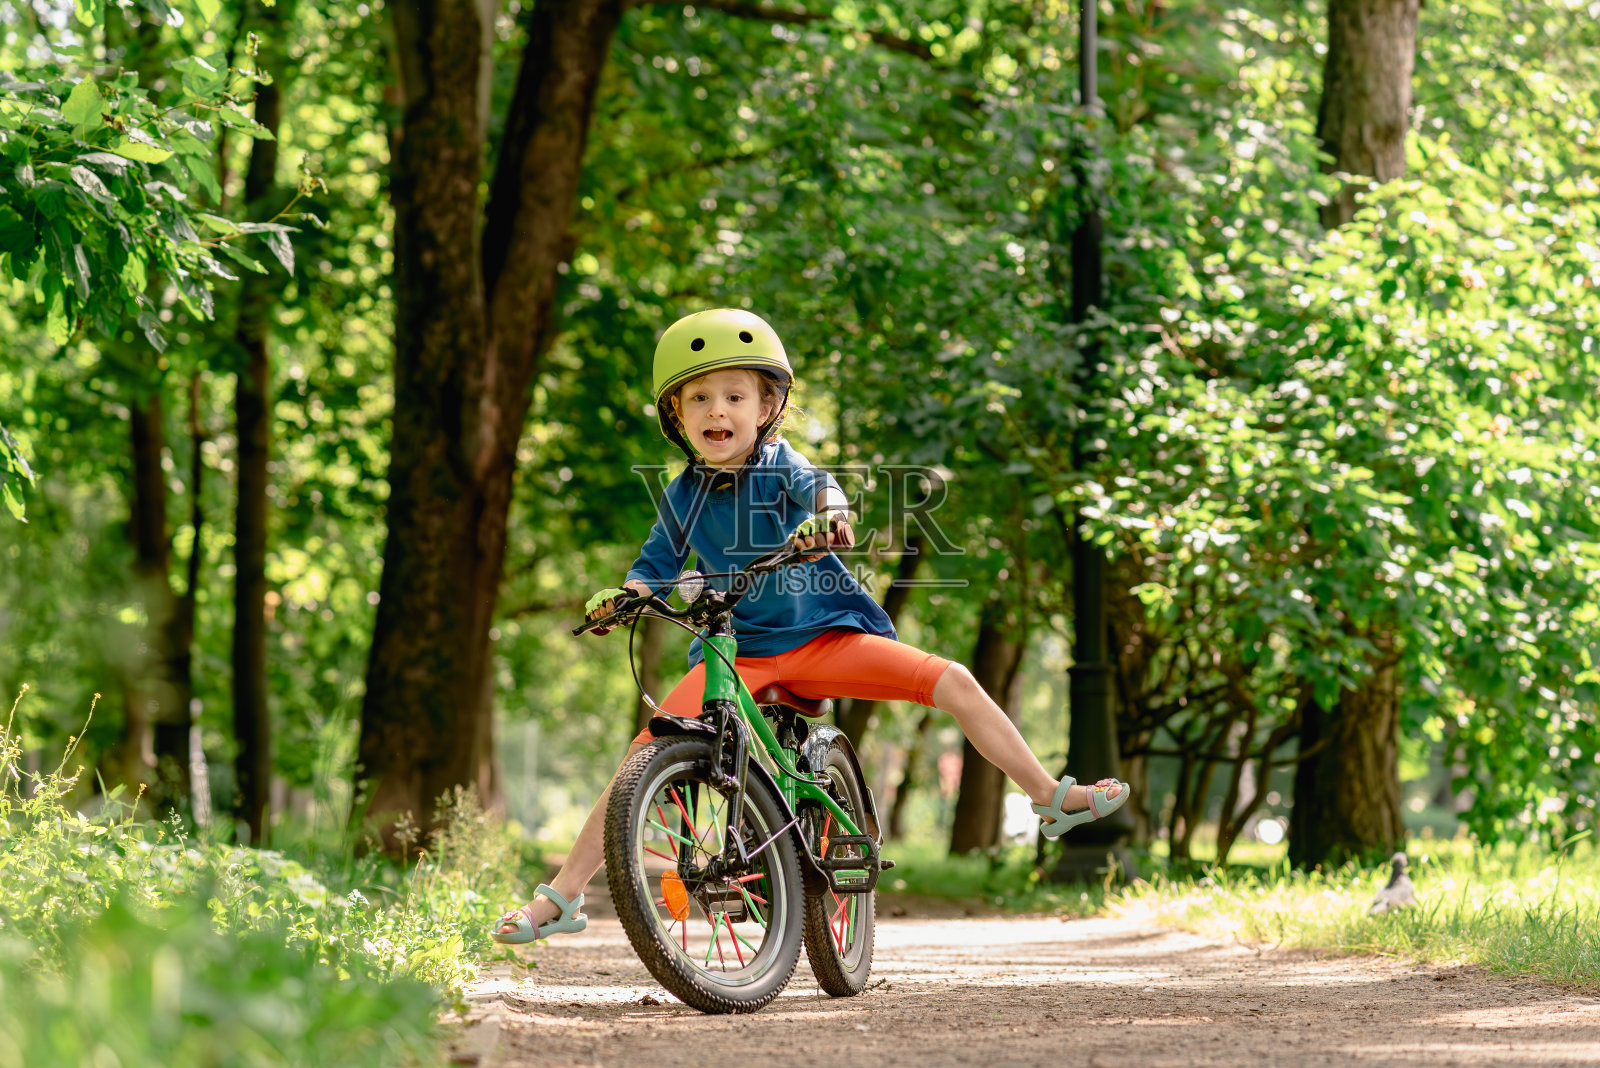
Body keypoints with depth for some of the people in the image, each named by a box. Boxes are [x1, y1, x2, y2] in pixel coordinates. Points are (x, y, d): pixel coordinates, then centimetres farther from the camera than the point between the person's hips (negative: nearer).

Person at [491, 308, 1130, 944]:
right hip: (736, 649, 1)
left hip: (821, 634, -1)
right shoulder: (683, 496, -1)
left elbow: (819, 485, -30)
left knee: (954, 683, -14)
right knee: (647, 753, -17)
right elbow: (656, 564, 8)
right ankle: (560, 899, -12)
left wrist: (827, 513, -54)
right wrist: (620, 597, -15)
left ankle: (1053, 799, 2)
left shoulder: (779, 466, -8)